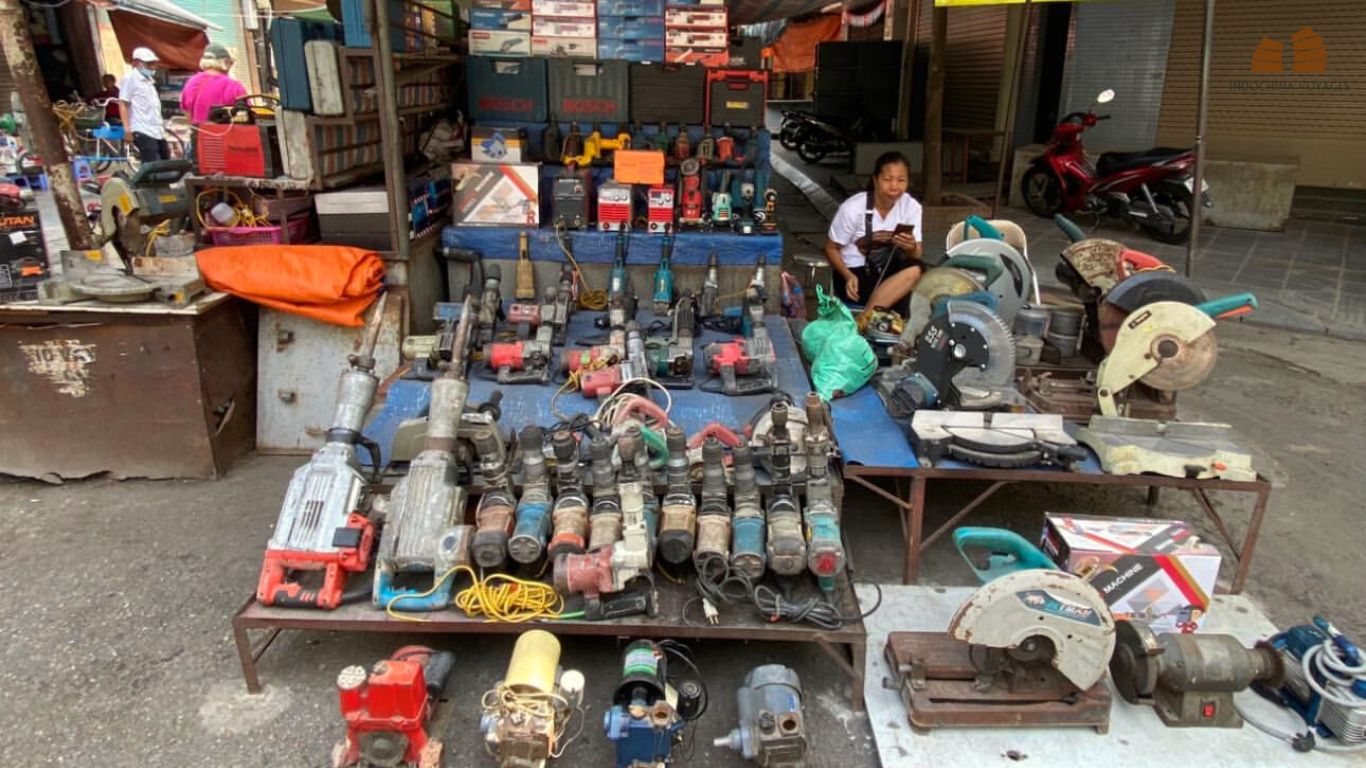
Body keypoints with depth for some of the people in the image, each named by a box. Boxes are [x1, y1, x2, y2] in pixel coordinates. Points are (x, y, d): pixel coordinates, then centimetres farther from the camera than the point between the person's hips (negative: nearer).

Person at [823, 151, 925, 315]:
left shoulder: (911, 206, -8)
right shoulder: (853, 208, -17)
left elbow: (916, 256, -7)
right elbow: (831, 248, -6)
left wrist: (911, 248, -32)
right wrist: (848, 276, -23)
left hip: (887, 269, 5)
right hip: (855, 272, -5)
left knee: (916, 270, -30)